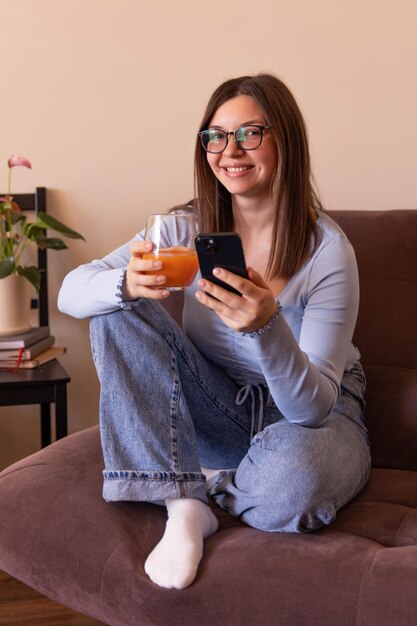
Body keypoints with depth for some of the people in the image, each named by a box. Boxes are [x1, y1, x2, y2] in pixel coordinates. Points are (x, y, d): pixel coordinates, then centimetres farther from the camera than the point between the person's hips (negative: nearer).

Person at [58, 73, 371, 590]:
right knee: (118, 311, -17)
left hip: (310, 417, -3)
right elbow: (70, 293, -13)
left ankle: (208, 486, -3)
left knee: (294, 476, -40)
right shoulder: (190, 227, -8)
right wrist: (127, 283, -37)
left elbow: (312, 407, -24)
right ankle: (184, 504, -20)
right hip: (222, 414, 4)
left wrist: (267, 326, -44)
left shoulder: (328, 251, -20)